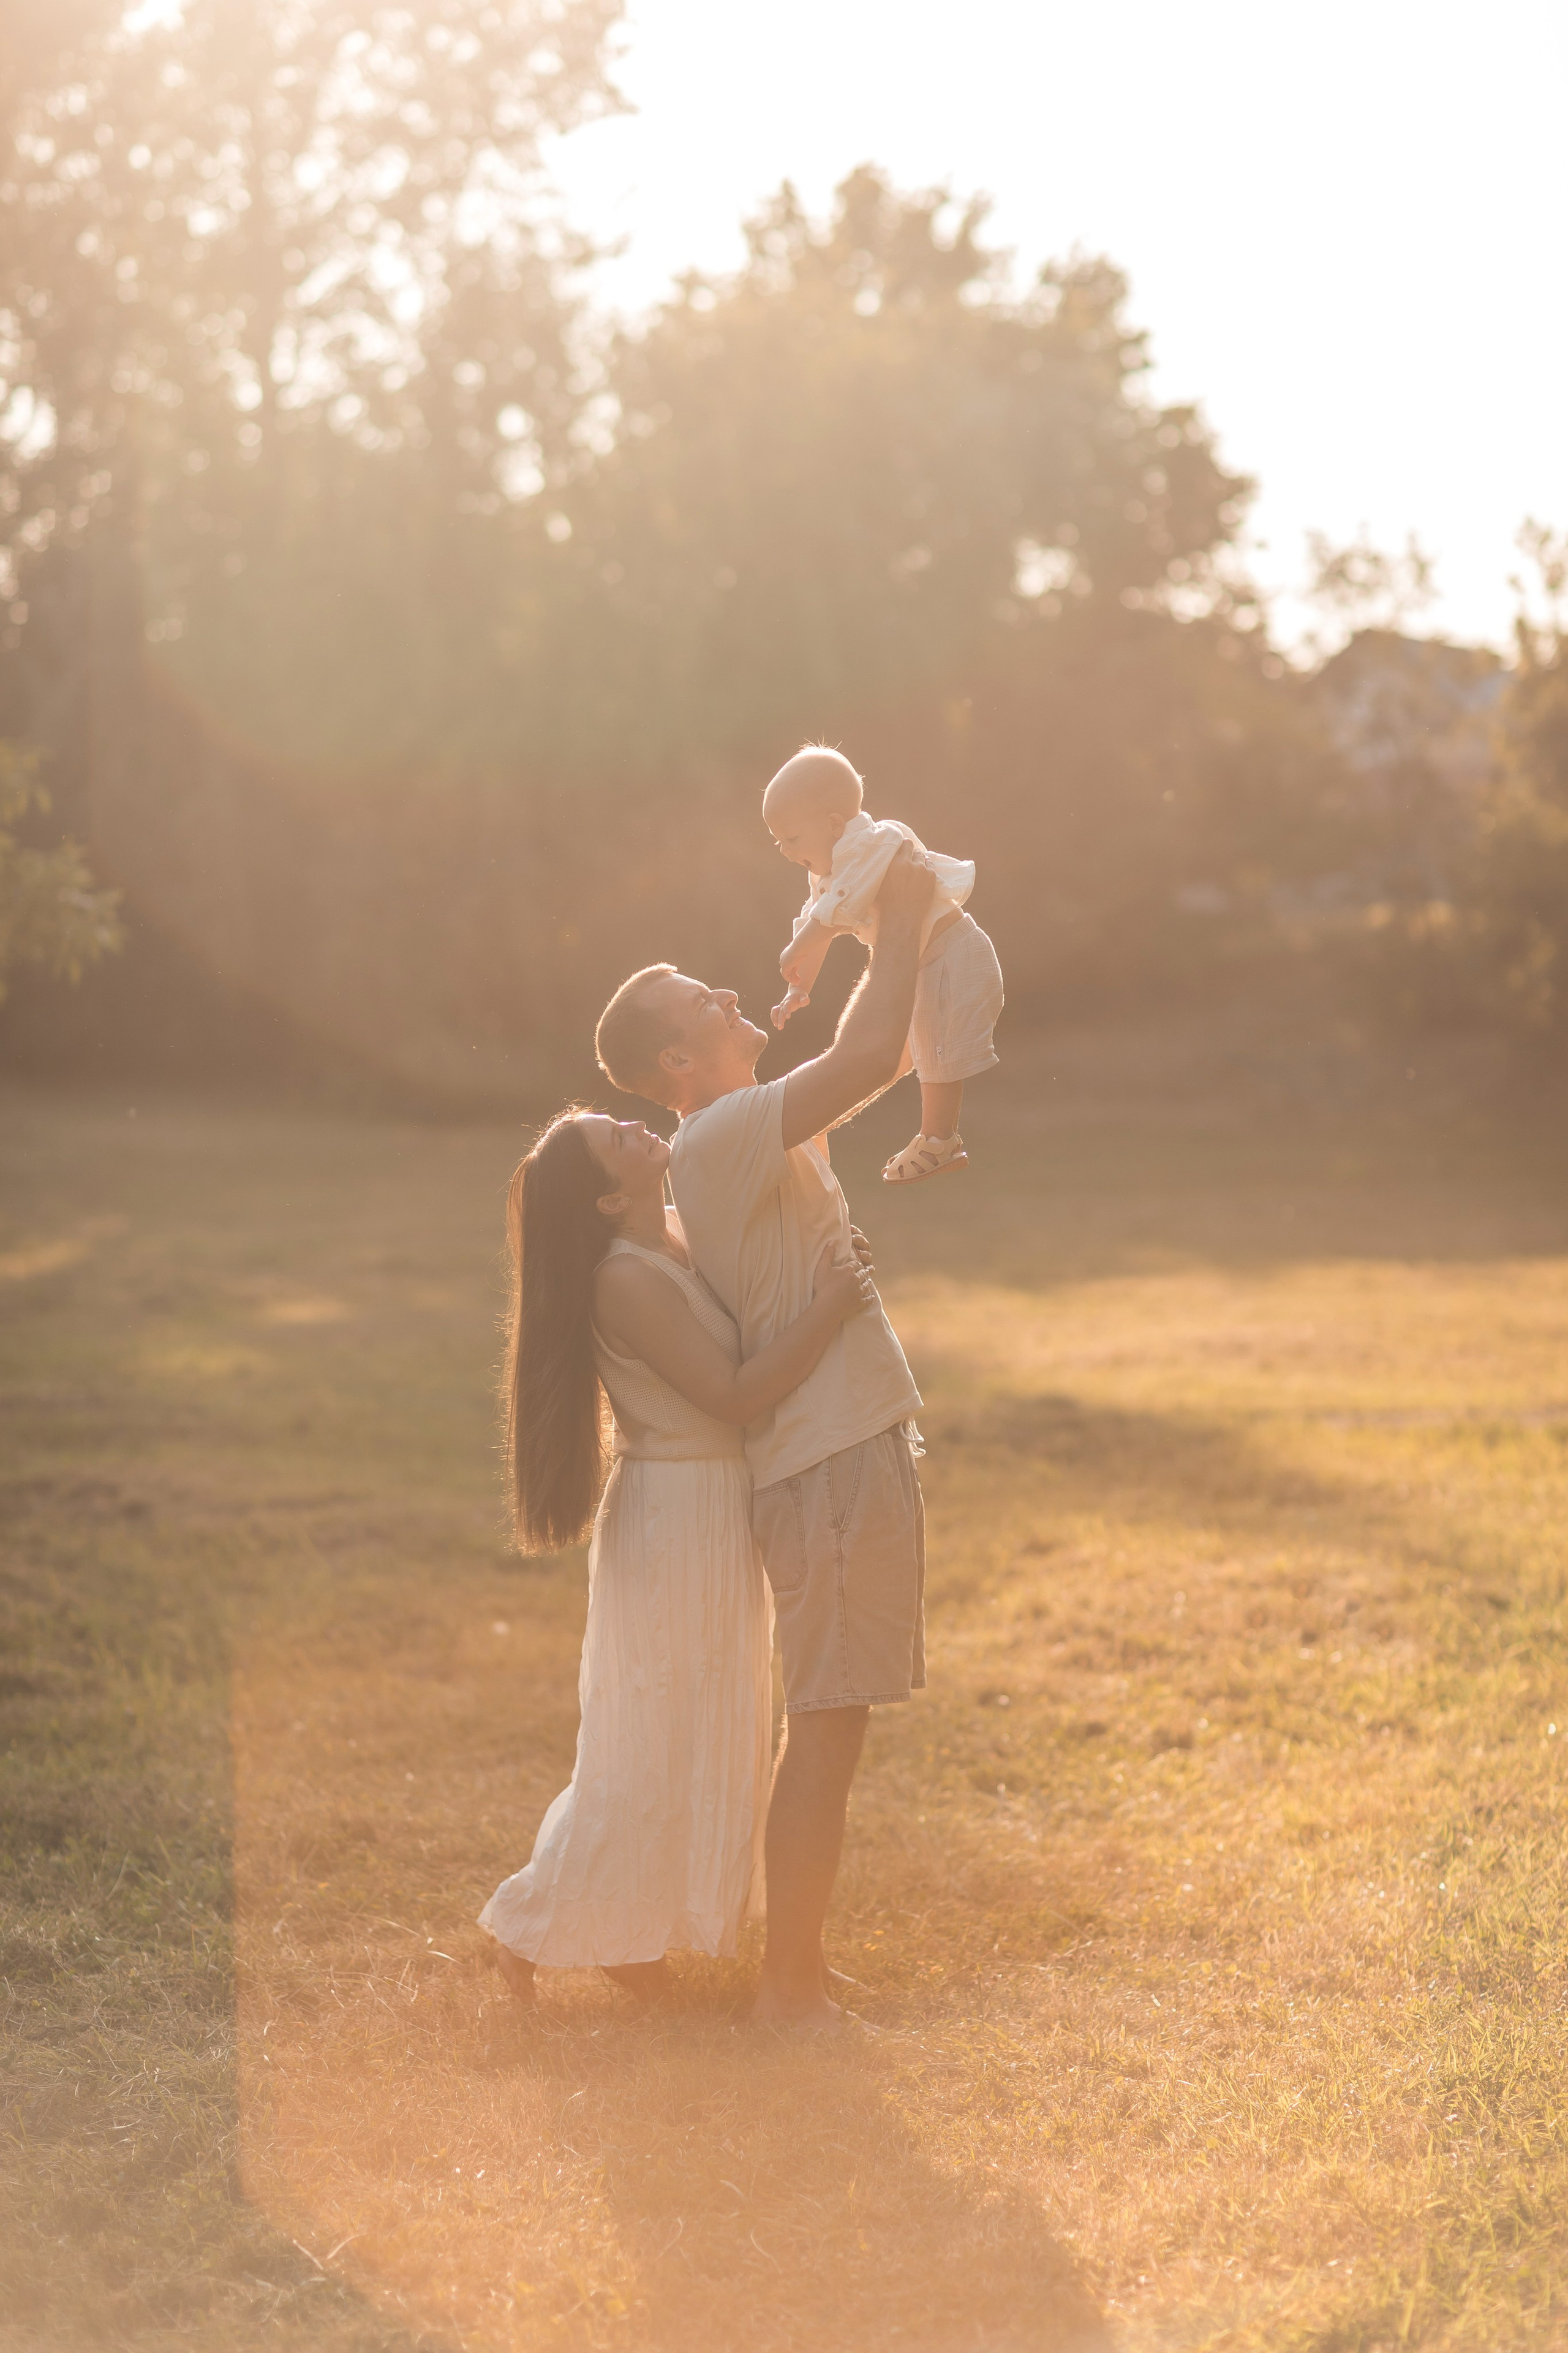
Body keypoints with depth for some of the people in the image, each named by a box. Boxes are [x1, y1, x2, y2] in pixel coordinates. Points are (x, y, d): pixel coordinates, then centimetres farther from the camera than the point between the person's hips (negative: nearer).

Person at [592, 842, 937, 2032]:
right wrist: (901, 923, -14)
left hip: (848, 1453, 10)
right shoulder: (722, 1136, -15)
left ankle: (801, 1964, 25)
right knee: (827, 1728, -4)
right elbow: (867, 1057, -27)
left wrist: (906, 929, 10)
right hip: (835, 1458, -10)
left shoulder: (760, 1136, 15)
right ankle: (792, 1985, 3)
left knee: (829, 1725, 16)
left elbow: (874, 1058, 24)